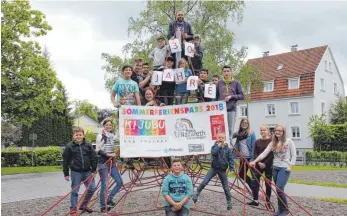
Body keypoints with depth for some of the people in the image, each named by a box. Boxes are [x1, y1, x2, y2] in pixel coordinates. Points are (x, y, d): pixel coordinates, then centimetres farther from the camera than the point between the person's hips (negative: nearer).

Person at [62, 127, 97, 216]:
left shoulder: (88, 145, 3)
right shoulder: (69, 146, -4)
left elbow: (94, 158, 6)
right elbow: (65, 160, 0)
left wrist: (94, 170, 3)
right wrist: (66, 173, 0)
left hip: (87, 171, 3)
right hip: (76, 172, -3)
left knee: (92, 188, 6)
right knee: (74, 191, 1)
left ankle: (83, 205, 25)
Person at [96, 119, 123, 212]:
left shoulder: (113, 136, 13)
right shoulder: (100, 136, -6)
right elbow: (98, 150, -12)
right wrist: (108, 154, -18)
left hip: (112, 163, 7)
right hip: (103, 163, -7)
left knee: (120, 183, 3)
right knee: (104, 185, -5)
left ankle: (109, 200, 17)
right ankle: (103, 206, 7)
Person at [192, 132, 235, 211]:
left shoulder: (228, 149, -2)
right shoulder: (215, 147, -4)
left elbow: (231, 159, -2)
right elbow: (213, 153, -26)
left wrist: (232, 168, -10)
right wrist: (219, 145, -23)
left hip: (222, 170, 1)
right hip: (213, 168, -1)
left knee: (226, 187, 5)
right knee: (204, 182, -10)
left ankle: (229, 202, 19)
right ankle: (196, 194, 7)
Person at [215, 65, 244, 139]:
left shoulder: (236, 83, 6)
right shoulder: (219, 83, 9)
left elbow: (242, 96, 4)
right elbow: (216, 96, 11)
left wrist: (231, 96, -9)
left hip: (232, 109, -1)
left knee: (230, 130, 3)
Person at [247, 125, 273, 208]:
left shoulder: (271, 141, -5)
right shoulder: (257, 141, 7)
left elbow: (272, 154, -9)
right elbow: (255, 153, 5)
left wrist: (265, 163, -13)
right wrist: (259, 163, -9)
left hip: (268, 165, -3)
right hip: (259, 164, 4)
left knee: (268, 184, 5)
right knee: (254, 182, -2)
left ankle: (268, 202, 16)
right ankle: (255, 200, 8)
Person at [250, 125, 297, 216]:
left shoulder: (289, 141, -4)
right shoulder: (273, 143, 8)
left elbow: (294, 155, -2)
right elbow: (264, 153, 1)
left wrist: (290, 167, -12)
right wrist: (255, 161, -10)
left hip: (285, 168, -5)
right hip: (275, 168, 5)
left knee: (279, 189, -15)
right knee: (278, 190, 8)